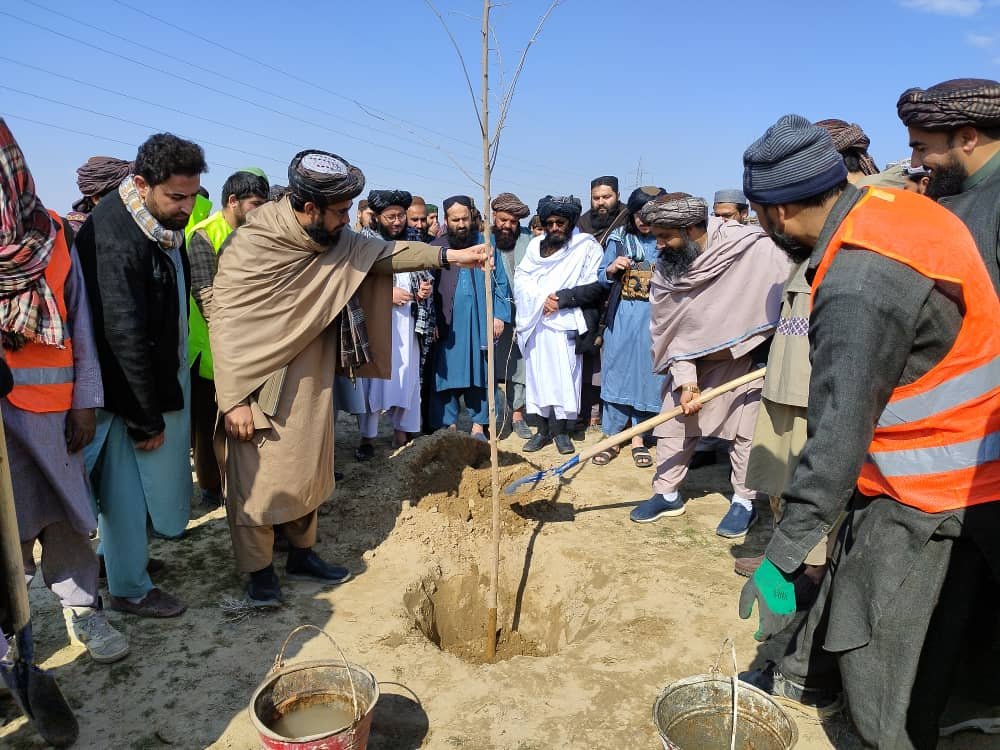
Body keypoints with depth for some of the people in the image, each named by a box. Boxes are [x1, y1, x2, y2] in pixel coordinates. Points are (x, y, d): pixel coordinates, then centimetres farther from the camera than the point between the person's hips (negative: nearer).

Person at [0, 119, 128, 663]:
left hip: (49, 403, 1)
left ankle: (82, 607, 24)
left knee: (63, 509, 8)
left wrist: (85, 400, 1)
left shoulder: (51, 235, 5)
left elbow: (80, 319, 4)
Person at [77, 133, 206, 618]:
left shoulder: (166, 224, 3)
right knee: (127, 486, 5)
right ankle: (129, 588, 21)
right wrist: (145, 420, -18)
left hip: (166, 376, 8)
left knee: (157, 483, 18)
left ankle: (124, 552, 39)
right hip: (131, 389, -8)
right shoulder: (114, 238, -24)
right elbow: (123, 334, -23)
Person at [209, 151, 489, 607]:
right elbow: (226, 327, -18)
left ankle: (301, 553, 33)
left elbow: (380, 252, 7)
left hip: (310, 384, 7)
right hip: (258, 388, -6)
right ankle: (259, 569, 21)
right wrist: (234, 400, -19)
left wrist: (448, 256, -2)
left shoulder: (334, 241, -1)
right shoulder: (249, 247, -19)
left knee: (307, 471, 16)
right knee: (257, 479, 4)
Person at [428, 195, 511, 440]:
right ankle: (450, 426, 12)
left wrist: (499, 315, -4)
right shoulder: (436, 247, 5)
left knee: (480, 374, 6)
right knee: (447, 373, 2)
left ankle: (478, 426, 16)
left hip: (480, 323, 1)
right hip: (448, 325, 0)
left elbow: (501, 282, 5)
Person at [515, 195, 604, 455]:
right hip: (536, 321, 4)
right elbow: (521, 277, 6)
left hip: (566, 323, -4)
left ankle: (561, 431, 8)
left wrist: (563, 298, -12)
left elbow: (594, 285, -6)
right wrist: (541, 299, -10)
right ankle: (543, 430, 12)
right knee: (537, 374, 4)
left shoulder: (587, 246, 1)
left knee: (564, 376, -3)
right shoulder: (535, 244, 15)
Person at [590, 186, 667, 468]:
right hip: (621, 316, 2)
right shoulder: (619, 238, 6)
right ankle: (612, 437, 16)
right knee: (616, 374, 4)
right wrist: (612, 269, -8)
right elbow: (601, 278, 12)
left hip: (654, 319, -1)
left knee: (647, 376, 5)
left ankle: (638, 439, 20)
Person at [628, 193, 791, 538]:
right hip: (693, 359, 4)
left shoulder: (755, 249, -27)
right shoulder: (666, 270, -12)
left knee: (745, 428, 1)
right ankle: (666, 494, 21)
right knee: (672, 422, 5)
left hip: (745, 355, -4)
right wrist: (685, 379, -16)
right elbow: (668, 329, -8)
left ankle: (744, 501, 20)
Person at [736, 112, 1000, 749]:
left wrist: (780, 560, -25)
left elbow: (841, 433, -31)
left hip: (931, 501, -10)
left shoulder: (858, 284, -30)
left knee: (886, 679, 3)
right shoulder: (899, 205, 0)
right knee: (847, 572, 26)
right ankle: (803, 679, 48)